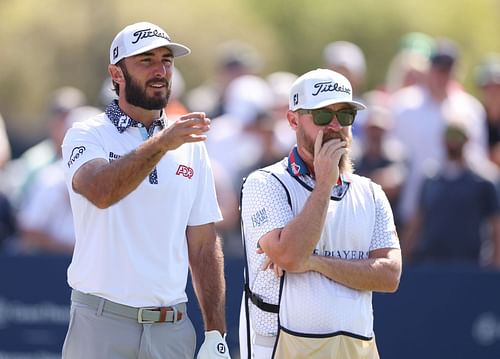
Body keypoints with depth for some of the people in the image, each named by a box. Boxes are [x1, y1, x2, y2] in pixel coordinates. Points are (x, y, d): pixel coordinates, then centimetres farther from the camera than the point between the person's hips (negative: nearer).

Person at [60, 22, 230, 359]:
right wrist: (160, 144, -36)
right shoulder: (89, 135, -2)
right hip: (103, 322, -4)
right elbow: (100, 191, -24)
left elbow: (204, 246, 11)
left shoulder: (190, 146, 11)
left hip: (173, 329, 4)